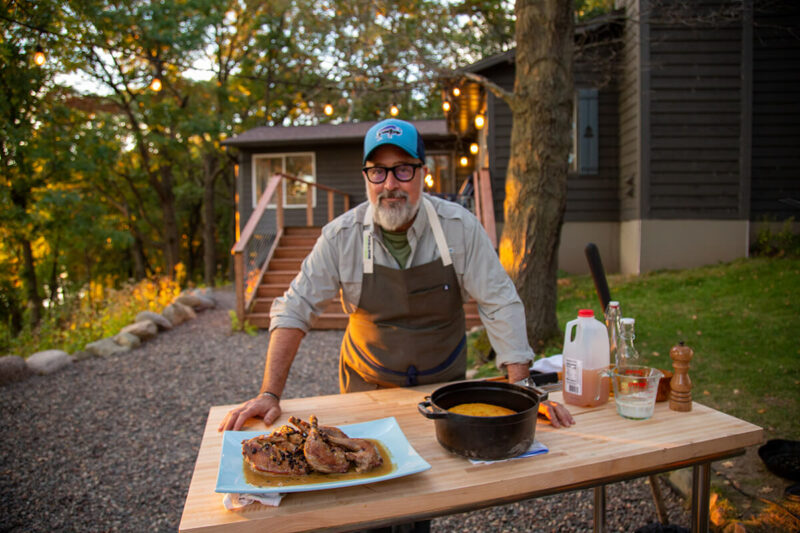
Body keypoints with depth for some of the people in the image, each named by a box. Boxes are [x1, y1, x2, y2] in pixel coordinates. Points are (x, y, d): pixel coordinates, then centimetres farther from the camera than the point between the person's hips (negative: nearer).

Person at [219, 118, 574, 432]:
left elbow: (499, 304, -11)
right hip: (368, 389, 0)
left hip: (444, 383, 0)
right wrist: (270, 394, -17)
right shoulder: (341, 236, -13)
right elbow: (295, 308, -10)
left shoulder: (460, 227, -14)